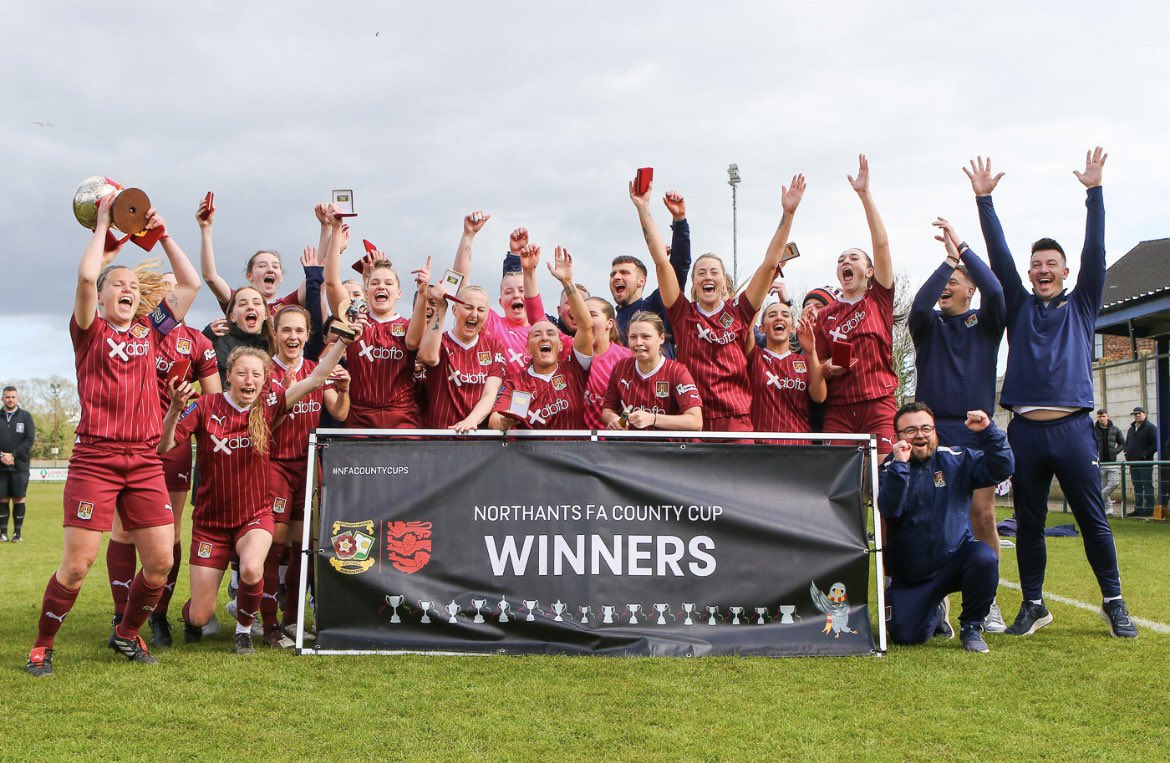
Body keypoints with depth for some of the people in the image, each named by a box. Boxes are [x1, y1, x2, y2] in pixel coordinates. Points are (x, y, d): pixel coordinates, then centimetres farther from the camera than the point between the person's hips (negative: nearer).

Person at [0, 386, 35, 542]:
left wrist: (13, 455, -11)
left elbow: (30, 440, -3)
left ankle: (17, 533, 5)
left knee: (18, 499, -1)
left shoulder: (26, 416, 5)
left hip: (20, 466, -1)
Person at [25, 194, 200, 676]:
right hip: (95, 458, -4)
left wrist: (161, 232, 13)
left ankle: (127, 633, 24)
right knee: (77, 564, -7)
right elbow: (86, 275, -14)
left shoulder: (150, 330, 14)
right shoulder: (90, 329, 4)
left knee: (161, 561, 1)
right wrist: (103, 222, -3)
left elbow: (190, 284, 13)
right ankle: (42, 646, 13)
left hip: (145, 460, 4)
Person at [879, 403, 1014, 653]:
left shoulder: (957, 460, 2)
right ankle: (936, 611, 25)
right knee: (905, 636, -13)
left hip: (955, 560, 0)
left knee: (985, 558, -33)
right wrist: (900, 465, -31)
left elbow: (1001, 470, -9)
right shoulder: (890, 469, -4)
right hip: (910, 574, 0)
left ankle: (971, 627, -8)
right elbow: (890, 511, -22)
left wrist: (987, 432, -22)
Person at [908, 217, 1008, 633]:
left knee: (983, 515, -4)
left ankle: (988, 601, 5)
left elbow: (996, 291, -11)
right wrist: (948, 259, -14)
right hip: (934, 430, 0)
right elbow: (919, 305, -13)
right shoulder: (929, 325, 11)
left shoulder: (986, 323, 10)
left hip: (976, 432, 0)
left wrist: (963, 249, -13)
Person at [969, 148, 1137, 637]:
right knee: (1029, 523, 6)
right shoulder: (1019, 307, 14)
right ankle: (1033, 606, 15)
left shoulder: (1080, 306, 12)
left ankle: (1114, 603, 11)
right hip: (1025, 430, 1)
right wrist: (984, 198, 2)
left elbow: (1095, 253, 4)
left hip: (1072, 427, -1)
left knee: (1093, 519, 1)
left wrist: (1094, 191, -1)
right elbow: (998, 255, 8)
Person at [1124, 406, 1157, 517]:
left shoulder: (1150, 427, -5)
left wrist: (1145, 455, -16)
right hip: (1133, 463, 7)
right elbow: (1127, 443, 28)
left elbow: (1155, 444, -14)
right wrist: (1127, 455, 12)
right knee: (1137, 487, 10)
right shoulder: (1131, 429, 18)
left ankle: (1149, 509, -3)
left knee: (1147, 486, -4)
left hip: (1145, 463, -7)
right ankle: (1138, 509, 14)